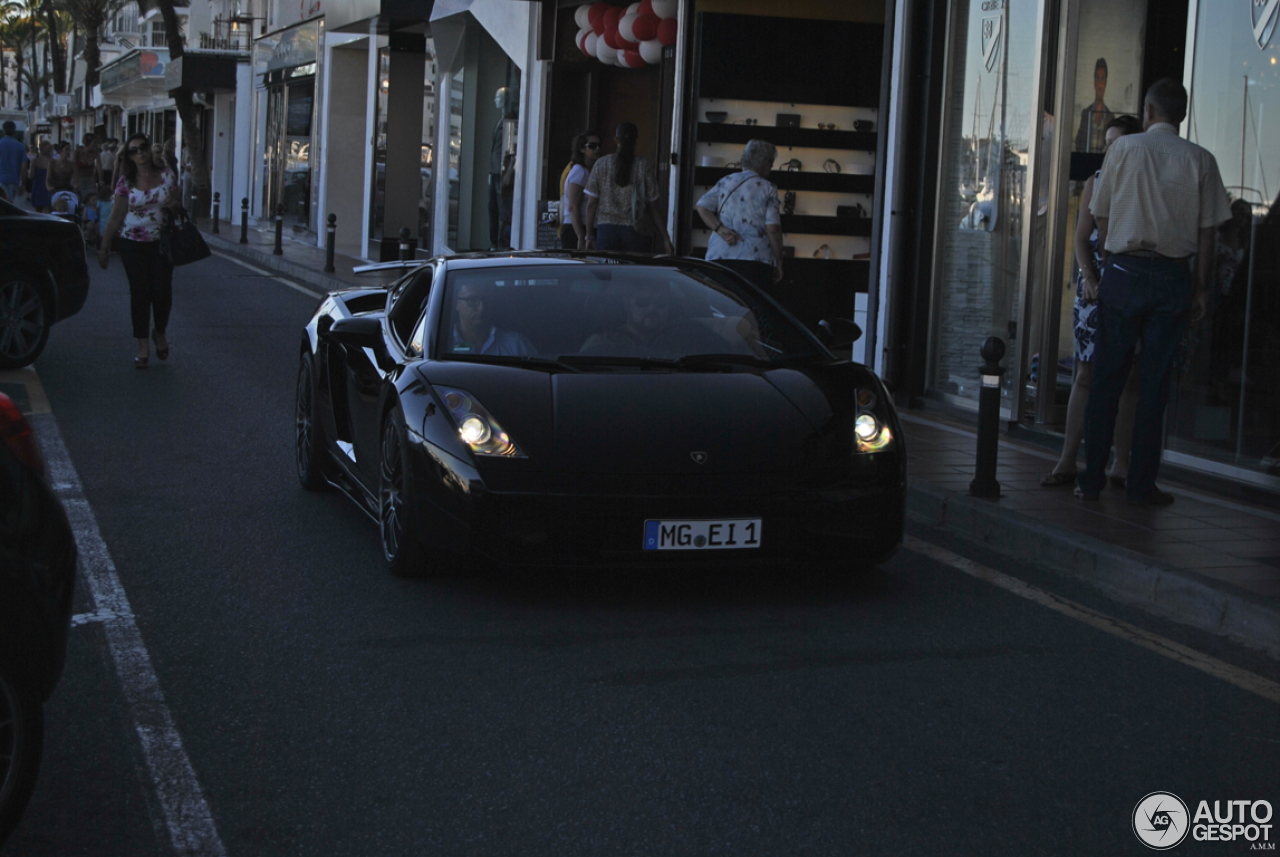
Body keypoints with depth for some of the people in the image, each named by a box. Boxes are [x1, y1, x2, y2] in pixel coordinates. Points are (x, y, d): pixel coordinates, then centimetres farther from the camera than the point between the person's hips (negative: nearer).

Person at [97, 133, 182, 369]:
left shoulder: (166, 175, 1)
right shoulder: (126, 181, -1)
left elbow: (177, 203, 13)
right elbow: (116, 217, 3)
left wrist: (174, 205, -12)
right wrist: (104, 247, 3)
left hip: (162, 242, 1)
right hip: (133, 243, 0)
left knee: (162, 291, -5)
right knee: (140, 292, -1)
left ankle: (160, 333, 24)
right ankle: (142, 347, 8)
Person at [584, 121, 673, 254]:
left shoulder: (601, 164, 5)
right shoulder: (643, 166, -1)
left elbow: (591, 204, 6)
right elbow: (653, 207, 0)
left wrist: (589, 236, 14)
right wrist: (665, 238, 6)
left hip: (606, 229, 2)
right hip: (635, 232, -2)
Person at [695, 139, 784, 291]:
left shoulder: (725, 182, 15)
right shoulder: (767, 189, 2)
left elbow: (702, 206, 3)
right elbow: (772, 228, -5)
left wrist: (720, 229, -4)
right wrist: (778, 263, 1)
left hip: (719, 257, 4)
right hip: (755, 259, -4)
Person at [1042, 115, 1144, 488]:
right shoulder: (1097, 181, 9)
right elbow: (1081, 237, 7)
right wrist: (1089, 279, -7)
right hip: (1095, 288, 2)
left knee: (1129, 377, 2)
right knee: (1086, 373, 0)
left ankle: (1121, 464, 7)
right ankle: (1067, 461, 3)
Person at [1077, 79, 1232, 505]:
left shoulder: (1124, 148, 1)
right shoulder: (1200, 160, 2)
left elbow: (1101, 218, 5)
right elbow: (1206, 233, 1)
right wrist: (1201, 288, 8)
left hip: (1123, 272, 0)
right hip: (1173, 275, 0)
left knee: (1106, 378, 5)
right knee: (1155, 383, 4)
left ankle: (1092, 479, 7)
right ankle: (1142, 484, 7)